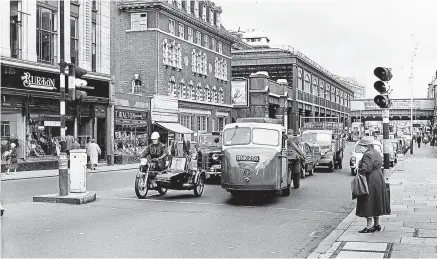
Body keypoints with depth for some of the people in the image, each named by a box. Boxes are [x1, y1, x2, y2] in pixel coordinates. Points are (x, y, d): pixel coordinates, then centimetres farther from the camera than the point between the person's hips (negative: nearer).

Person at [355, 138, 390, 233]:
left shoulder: (368, 155, -18)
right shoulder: (376, 153, 13)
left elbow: (366, 168, -27)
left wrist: (359, 170, -9)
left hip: (370, 181, -10)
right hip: (379, 179, 10)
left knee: (368, 203, -5)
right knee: (376, 203, 16)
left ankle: (369, 226, -4)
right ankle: (377, 224, 23)